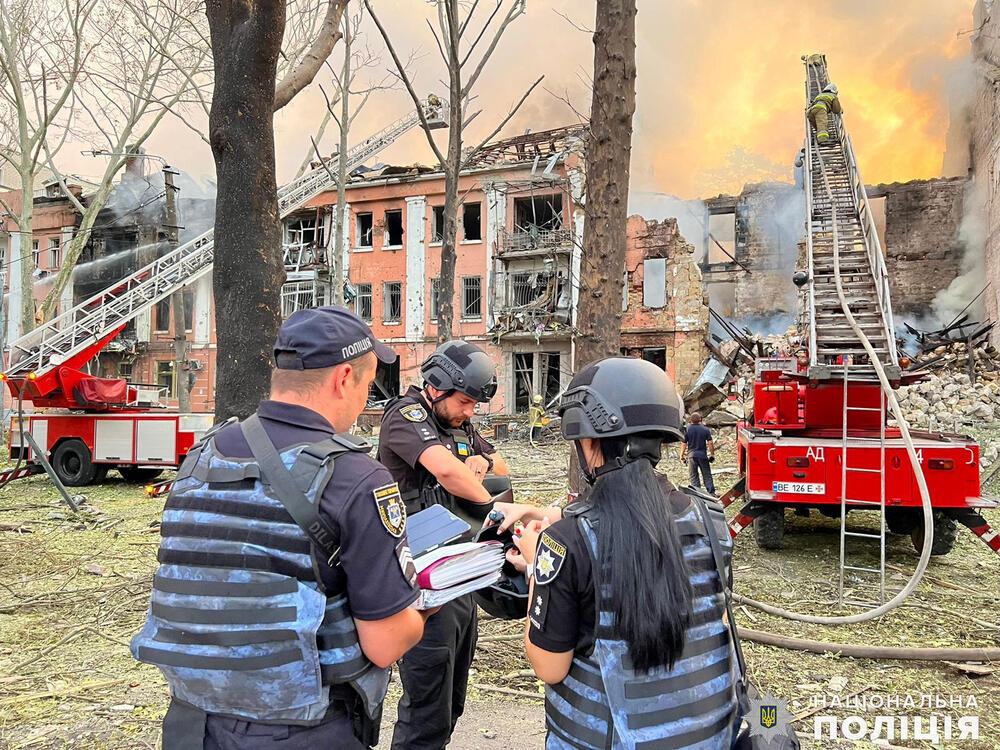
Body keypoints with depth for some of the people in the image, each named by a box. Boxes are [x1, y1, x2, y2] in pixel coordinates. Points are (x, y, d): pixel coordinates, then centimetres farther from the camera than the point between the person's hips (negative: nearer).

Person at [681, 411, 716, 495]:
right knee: (707, 475, 9)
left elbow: (684, 444, -2)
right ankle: (711, 492, 6)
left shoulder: (687, 430, -3)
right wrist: (712, 454, 6)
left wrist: (681, 455, 7)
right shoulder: (705, 429, 0)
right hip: (703, 455, 1)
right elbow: (710, 443, -3)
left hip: (692, 455, -1)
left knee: (693, 476, 6)